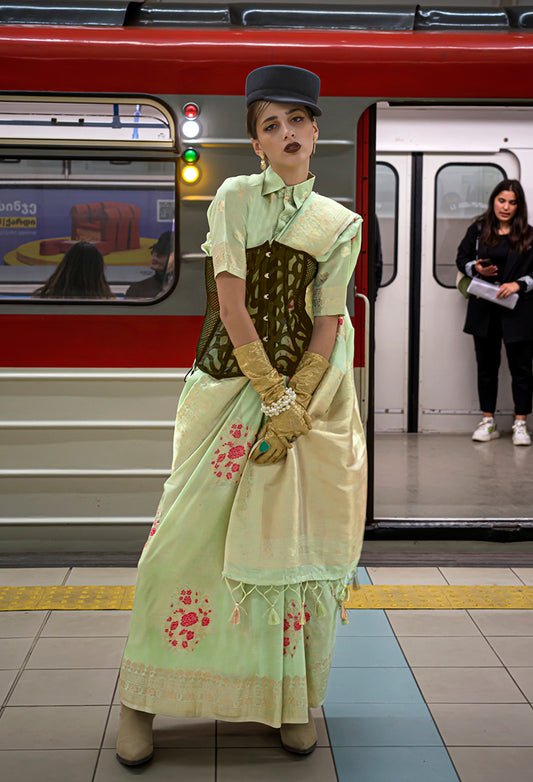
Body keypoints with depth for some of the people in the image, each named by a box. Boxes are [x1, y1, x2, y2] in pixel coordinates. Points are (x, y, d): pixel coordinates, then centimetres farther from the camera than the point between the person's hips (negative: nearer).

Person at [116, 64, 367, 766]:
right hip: (231, 381, -1)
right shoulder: (235, 197, 2)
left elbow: (328, 322, 0)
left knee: (292, 536, 3)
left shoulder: (341, 223, 8)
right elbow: (232, 303, -7)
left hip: (309, 383, 2)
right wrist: (271, 393, -14)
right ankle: (142, 699, 10)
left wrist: (294, 407, -12)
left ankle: (292, 699, 18)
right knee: (191, 531, -3)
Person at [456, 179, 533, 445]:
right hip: (484, 310, 2)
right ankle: (488, 422, 18)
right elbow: (462, 258, 14)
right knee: (486, 366, 9)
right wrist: (476, 268, -5)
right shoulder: (478, 230, 7)